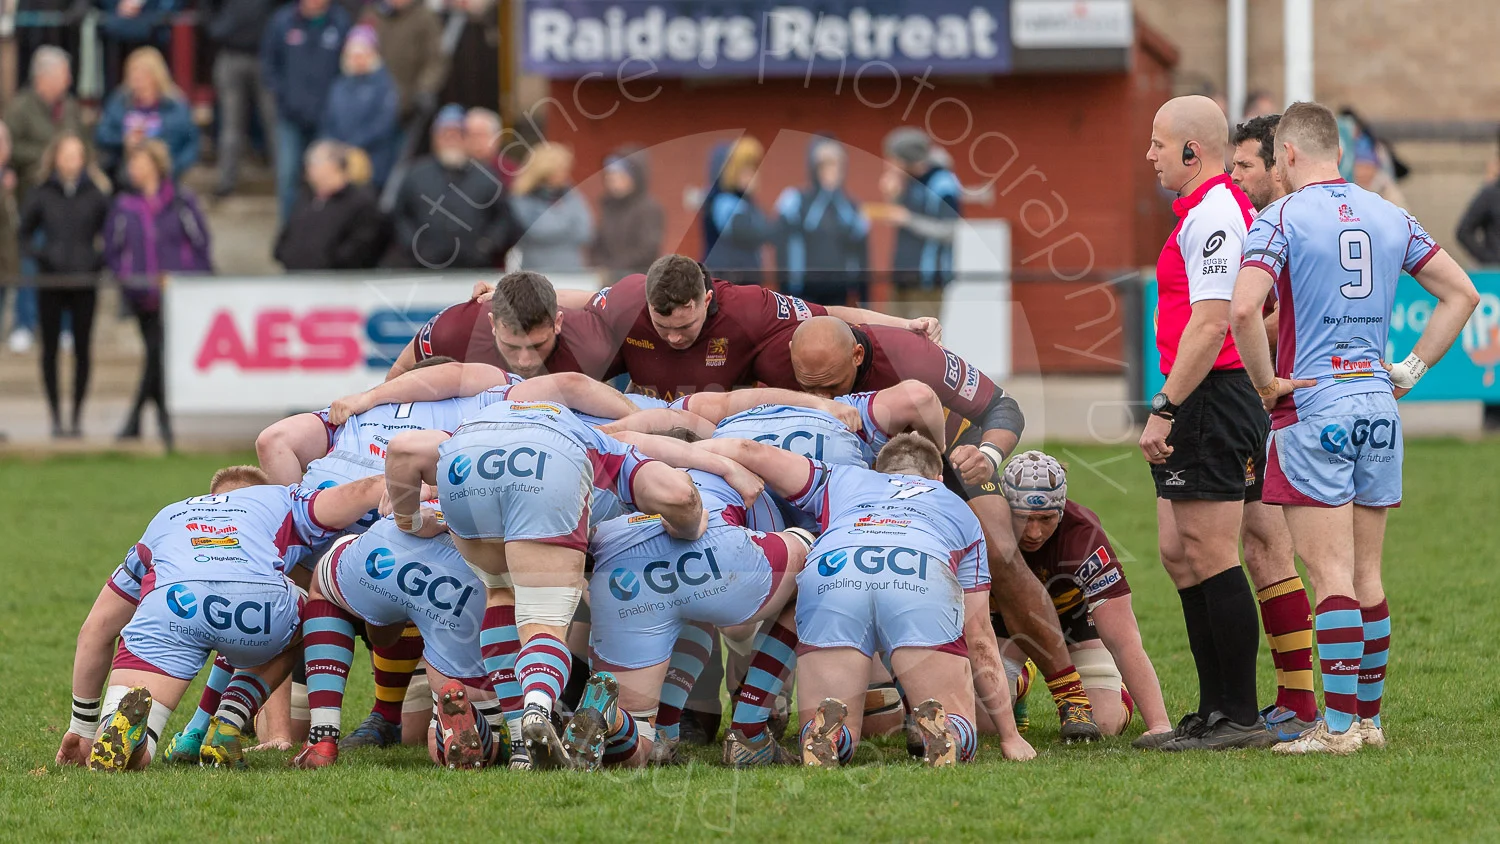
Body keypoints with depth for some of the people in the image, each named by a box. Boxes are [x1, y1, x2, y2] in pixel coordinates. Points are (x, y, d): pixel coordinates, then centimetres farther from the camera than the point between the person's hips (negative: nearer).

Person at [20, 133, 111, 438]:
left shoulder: (96, 195, 2)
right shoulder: (42, 195, 2)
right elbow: (25, 233, 10)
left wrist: (101, 260, -7)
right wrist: (39, 254, -6)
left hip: (84, 282, 0)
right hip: (50, 283, 0)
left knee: (82, 349, 1)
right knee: (50, 348, 3)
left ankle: (76, 416, 7)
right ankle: (56, 416, 9)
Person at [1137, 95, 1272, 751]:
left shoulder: (1212, 214, -15)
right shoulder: (1212, 209, 18)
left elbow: (1210, 323, -23)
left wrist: (1164, 408, -22)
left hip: (1209, 401, -11)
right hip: (1200, 409, 11)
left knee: (1210, 557, -8)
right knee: (1179, 555, 13)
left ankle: (1240, 719, -5)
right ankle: (1215, 711, 16)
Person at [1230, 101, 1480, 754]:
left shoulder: (1282, 218, -7)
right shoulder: (1390, 218, 11)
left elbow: (1243, 308, -22)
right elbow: (1462, 293, 14)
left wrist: (1267, 382, -9)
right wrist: (1411, 369, 14)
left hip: (1313, 406, -6)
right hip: (1378, 406, 6)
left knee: (1331, 574, -8)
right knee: (1366, 574, 12)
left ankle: (1338, 725, -10)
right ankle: (1369, 717, 16)